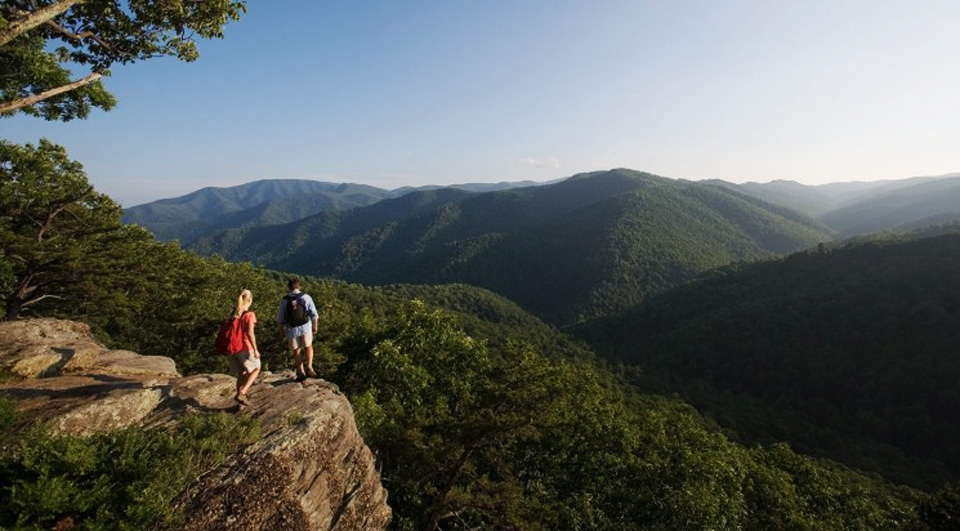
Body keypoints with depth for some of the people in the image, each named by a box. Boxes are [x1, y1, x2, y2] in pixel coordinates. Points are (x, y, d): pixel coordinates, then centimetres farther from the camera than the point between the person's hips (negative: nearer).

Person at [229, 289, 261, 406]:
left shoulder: (234, 314, 5)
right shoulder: (250, 315, -14)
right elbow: (250, 333, -20)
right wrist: (255, 350, -15)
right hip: (246, 348, -6)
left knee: (241, 373, 19)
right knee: (256, 369, 15)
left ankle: (241, 400, 25)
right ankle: (241, 393, 2)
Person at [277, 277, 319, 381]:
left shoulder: (284, 300, -5)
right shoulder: (306, 297, -7)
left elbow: (280, 318, 1)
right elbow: (314, 314, -4)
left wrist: (281, 330, 15)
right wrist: (315, 326, 8)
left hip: (292, 329, 1)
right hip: (305, 327, 0)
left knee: (296, 350, 16)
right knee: (308, 347, 19)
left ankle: (301, 372, 17)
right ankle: (309, 368, 5)